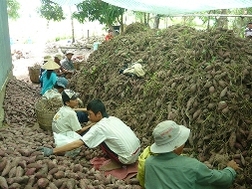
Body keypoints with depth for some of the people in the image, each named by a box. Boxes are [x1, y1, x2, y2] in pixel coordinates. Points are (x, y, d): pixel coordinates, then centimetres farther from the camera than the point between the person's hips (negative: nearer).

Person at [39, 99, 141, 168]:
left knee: (101, 140, 1)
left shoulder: (98, 127, -15)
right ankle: (117, 160, 17)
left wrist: (52, 151, -14)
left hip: (128, 159, -7)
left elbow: (76, 144, -18)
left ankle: (116, 163, 6)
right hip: (137, 150, 7)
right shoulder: (114, 118, 5)